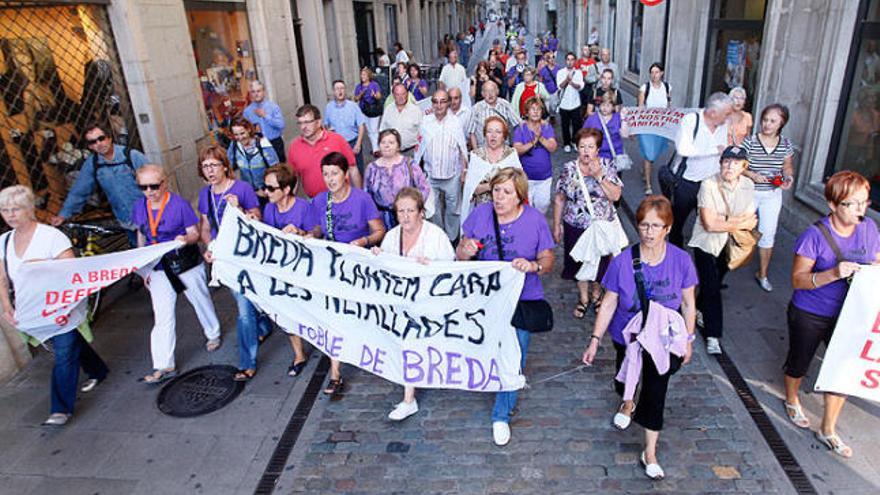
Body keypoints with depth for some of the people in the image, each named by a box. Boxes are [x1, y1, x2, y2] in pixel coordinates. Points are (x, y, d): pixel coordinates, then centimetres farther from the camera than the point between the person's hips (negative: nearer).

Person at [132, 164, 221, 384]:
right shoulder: (139, 208, 0)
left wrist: (186, 239, -34)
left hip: (187, 265, -3)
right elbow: (141, 237, 12)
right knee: (162, 316, 1)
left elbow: (194, 233, -10)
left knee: (201, 301, 16)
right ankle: (164, 366, 7)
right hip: (158, 268, 3)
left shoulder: (180, 204, -14)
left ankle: (213, 334, 44)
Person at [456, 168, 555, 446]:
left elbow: (548, 262, -1)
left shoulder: (535, 220, -6)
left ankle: (501, 415, 17)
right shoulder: (480, 213, -3)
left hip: (522, 300, -2)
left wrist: (532, 266, -23)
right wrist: (465, 251, -21)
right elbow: (460, 253, 4)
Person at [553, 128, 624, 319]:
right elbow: (559, 199, 0)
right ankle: (583, 298, 38)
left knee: (600, 262, 16)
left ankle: (596, 294, 44)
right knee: (579, 263, 15)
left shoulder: (607, 166, -7)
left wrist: (599, 176, -24)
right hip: (576, 226, 0)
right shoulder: (569, 169, -6)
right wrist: (557, 225, 1)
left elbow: (615, 196, -15)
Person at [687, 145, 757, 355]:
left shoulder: (748, 186, -6)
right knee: (711, 287, -7)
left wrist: (723, 221, -23)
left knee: (716, 282, 20)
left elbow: (751, 222, -8)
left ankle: (699, 310, 48)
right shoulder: (709, 185, -21)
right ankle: (713, 336, 2)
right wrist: (738, 223, -17)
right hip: (706, 243, -4)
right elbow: (709, 224, -24)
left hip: (729, 245, 4)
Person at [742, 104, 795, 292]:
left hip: (773, 194, 2)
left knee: (768, 234, 7)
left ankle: (762, 274, 21)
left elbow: (788, 166, 10)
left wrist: (789, 177, -11)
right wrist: (752, 175, -25)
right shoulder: (750, 141, -12)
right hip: (750, 192, -2)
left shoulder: (786, 144, -2)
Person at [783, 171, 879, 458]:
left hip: (847, 316, 4)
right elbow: (798, 280, -20)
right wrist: (833, 274, -35)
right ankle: (792, 401, 49)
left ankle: (828, 430, 29)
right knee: (799, 364, 17)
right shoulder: (815, 235, -21)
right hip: (809, 316, -4)